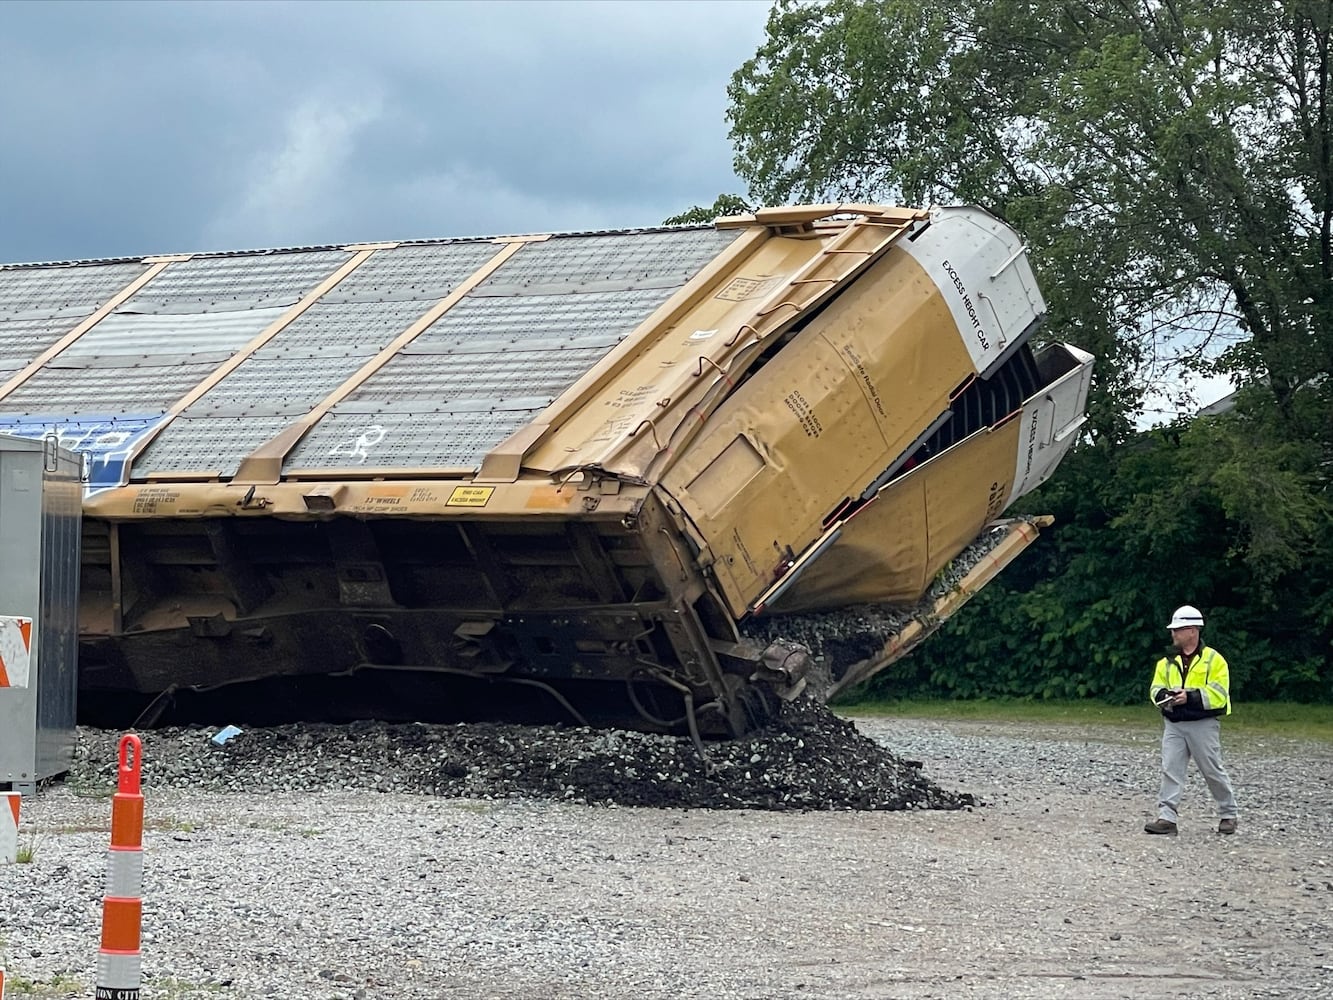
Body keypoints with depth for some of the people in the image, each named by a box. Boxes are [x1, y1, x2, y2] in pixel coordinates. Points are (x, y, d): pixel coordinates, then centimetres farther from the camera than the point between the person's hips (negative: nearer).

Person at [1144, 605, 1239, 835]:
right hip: (1173, 724, 5)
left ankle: (1228, 815, 19)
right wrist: (1166, 696, -10)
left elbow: (1219, 695, -11)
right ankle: (1166, 818, -7)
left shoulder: (1214, 660, -4)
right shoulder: (1168, 662, 14)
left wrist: (1191, 696, -20)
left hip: (1203, 724, -5)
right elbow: (1156, 689, 13)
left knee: (1213, 771, 3)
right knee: (1170, 770, -5)